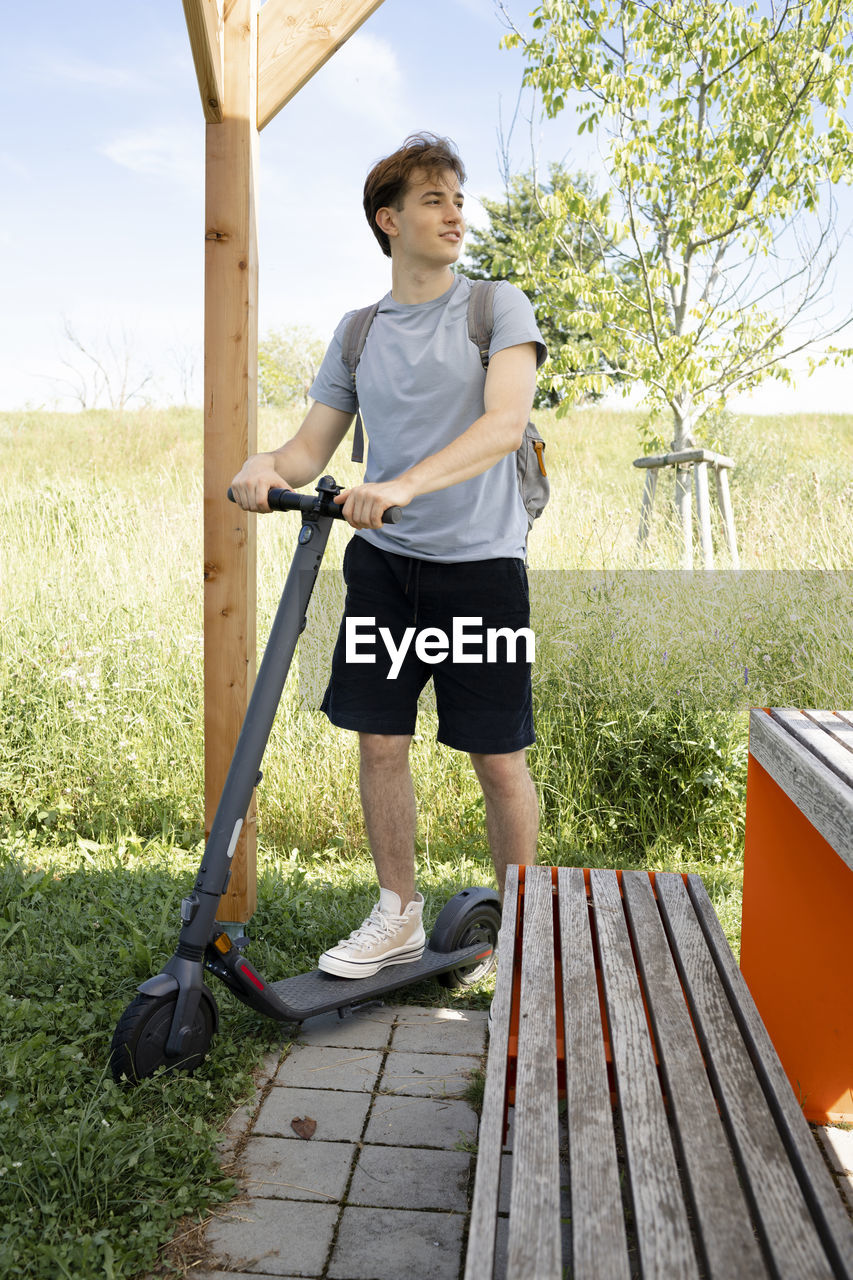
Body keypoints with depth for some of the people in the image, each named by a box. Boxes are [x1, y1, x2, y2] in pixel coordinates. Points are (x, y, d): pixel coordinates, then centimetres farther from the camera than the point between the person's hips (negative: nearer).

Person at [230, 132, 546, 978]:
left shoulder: (499, 307, 0)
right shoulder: (359, 331, 11)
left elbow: (505, 423, -16)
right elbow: (315, 444, 9)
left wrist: (405, 483, -32)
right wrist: (271, 465, -15)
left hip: (480, 561, -3)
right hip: (383, 559, 4)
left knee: (498, 757, 1)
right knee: (379, 740, 5)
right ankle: (398, 916, 23)